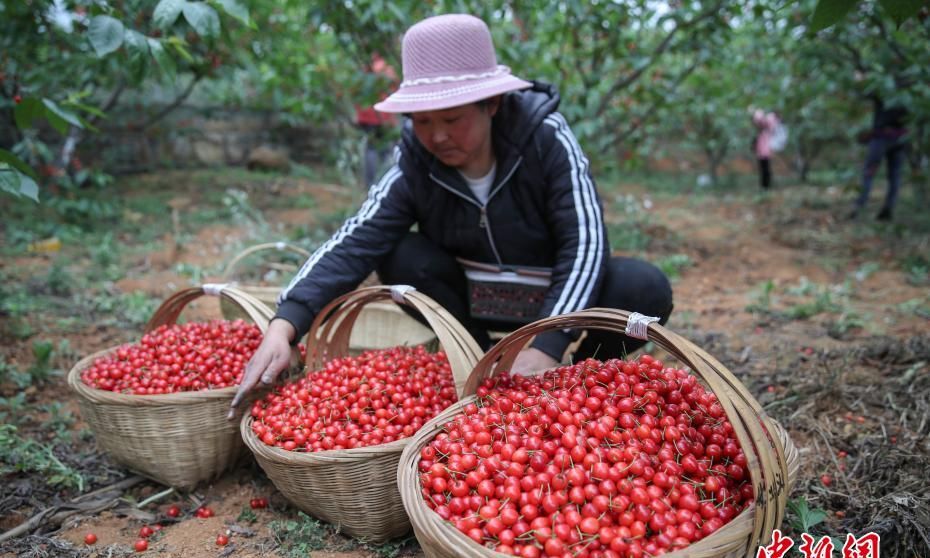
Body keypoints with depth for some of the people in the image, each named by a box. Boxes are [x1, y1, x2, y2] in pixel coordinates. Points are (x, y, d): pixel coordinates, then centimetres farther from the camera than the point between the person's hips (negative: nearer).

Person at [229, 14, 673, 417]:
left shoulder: (545, 138, -23)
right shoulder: (414, 164, -17)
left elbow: (584, 243, -30)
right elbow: (354, 243, -28)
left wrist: (547, 345, -43)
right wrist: (284, 324, -44)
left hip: (555, 297, -2)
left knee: (644, 288, -29)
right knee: (402, 256, -25)